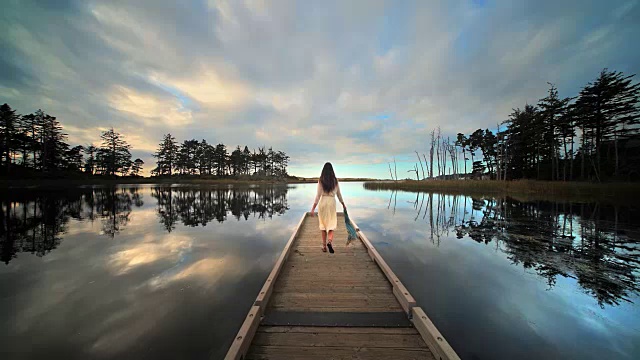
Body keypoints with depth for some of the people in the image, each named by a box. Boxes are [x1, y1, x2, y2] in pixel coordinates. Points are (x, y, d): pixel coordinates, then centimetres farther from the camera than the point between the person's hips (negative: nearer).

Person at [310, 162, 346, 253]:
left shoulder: (321, 181, -4)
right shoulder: (335, 181, 1)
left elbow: (318, 195, -8)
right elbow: (339, 194, 8)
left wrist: (313, 208, -4)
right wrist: (343, 204, 23)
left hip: (322, 202, 0)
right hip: (332, 202, 1)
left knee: (323, 224, 12)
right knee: (331, 224, 8)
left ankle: (324, 246, 19)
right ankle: (330, 241, -16)